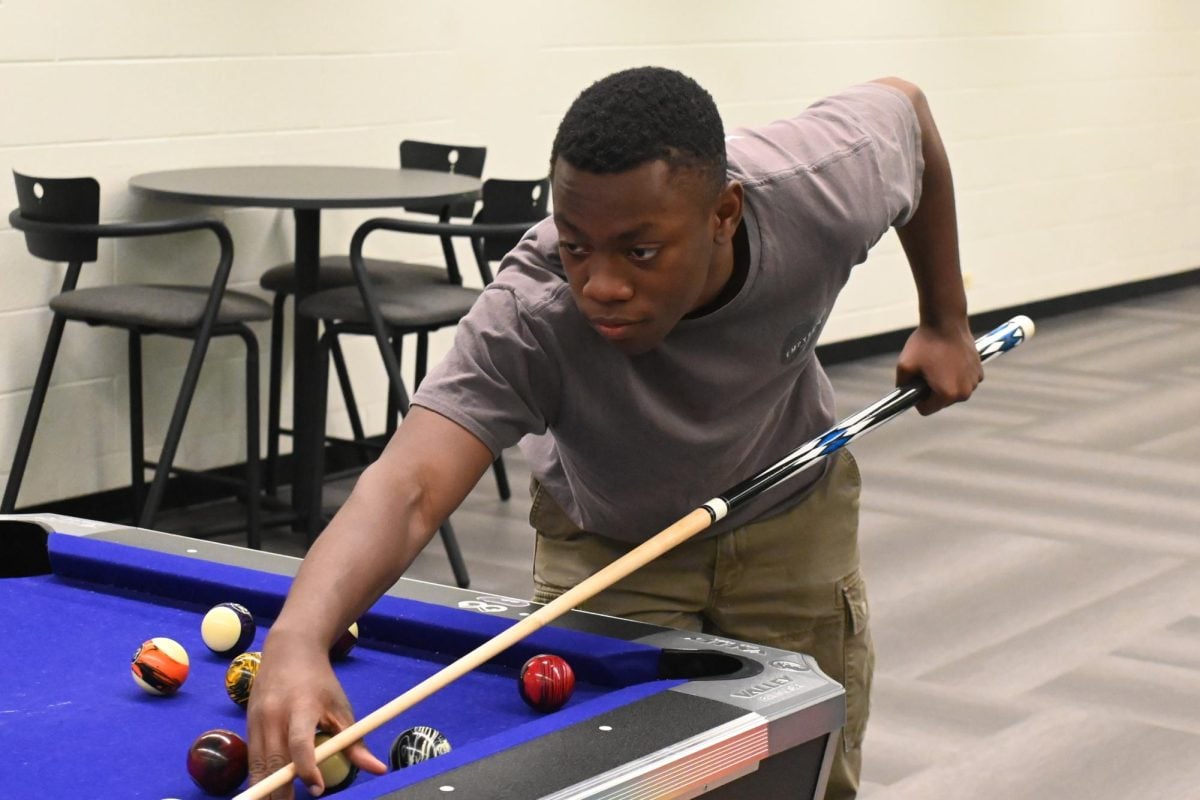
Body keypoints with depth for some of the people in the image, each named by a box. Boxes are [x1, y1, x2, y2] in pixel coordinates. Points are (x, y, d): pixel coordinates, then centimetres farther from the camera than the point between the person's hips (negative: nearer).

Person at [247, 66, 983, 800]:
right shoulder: (528, 318, -42)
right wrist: (297, 639, -74)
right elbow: (408, 488, -55)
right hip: (606, 544, -2)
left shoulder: (823, 187, -33)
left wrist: (946, 322, -6)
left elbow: (904, 104, -10)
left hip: (792, 519, 2)